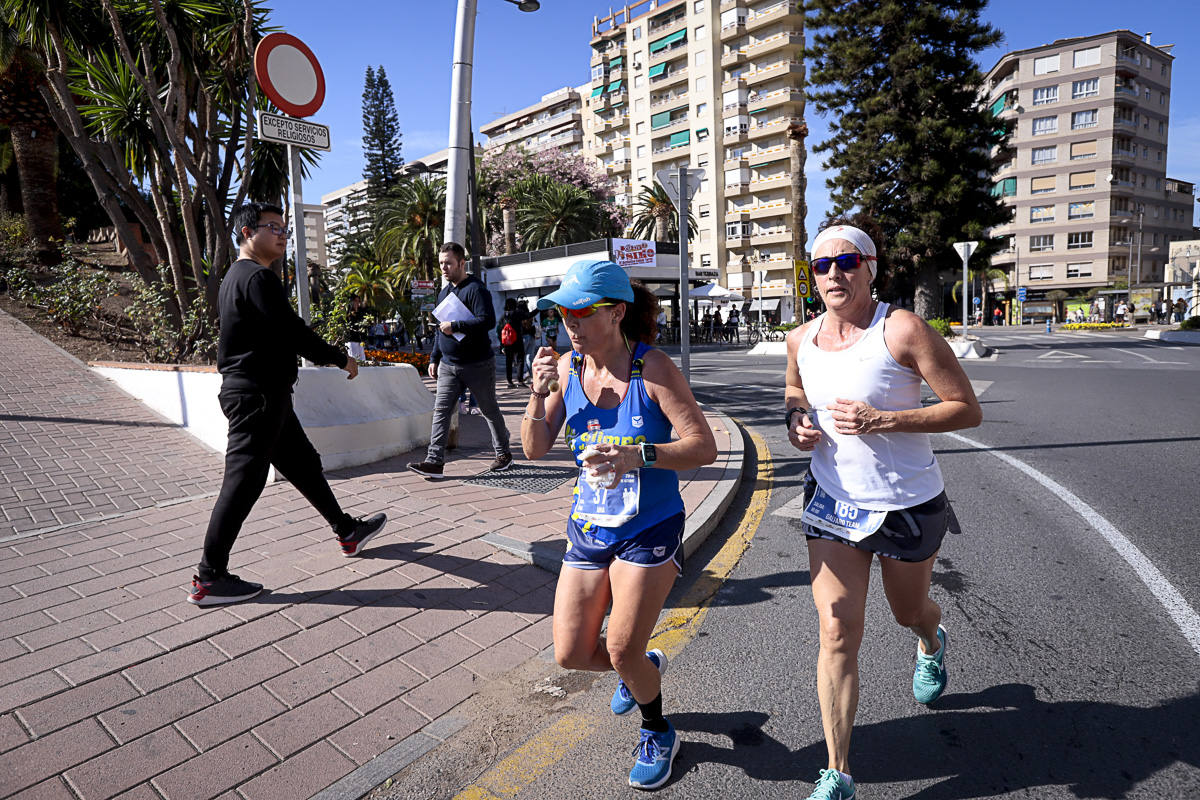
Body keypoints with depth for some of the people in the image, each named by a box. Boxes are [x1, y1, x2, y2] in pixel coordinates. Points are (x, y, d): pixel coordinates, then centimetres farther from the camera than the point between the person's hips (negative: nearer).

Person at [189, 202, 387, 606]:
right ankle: (209, 579, 3)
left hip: (262, 394, 11)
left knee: (304, 463, 16)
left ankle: (347, 532, 28)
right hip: (258, 394, -11)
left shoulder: (236, 276, 19)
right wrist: (341, 359, -8)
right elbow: (292, 332, -20)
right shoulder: (258, 277, -15)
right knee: (243, 482, -6)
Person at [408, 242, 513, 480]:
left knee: (490, 411, 8)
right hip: (448, 365, 7)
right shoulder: (444, 292, 15)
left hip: (478, 365, -7)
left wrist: (454, 326, -22)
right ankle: (434, 462, -2)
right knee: (441, 411, -2)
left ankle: (504, 454, 25)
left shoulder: (475, 289, -12)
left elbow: (488, 320, -26)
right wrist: (434, 358, 19)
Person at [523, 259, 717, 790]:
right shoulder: (568, 367, -4)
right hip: (588, 526, 5)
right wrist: (539, 393, -17)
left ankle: (658, 734, 34)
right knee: (571, 655, 9)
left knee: (622, 651, 0)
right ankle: (643, 667, 43)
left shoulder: (652, 368, -17)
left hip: (650, 529, -5)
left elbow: (704, 447, -21)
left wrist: (637, 456, -37)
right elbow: (535, 449, 0)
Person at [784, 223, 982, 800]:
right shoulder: (801, 340, -1)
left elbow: (968, 409, -14)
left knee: (909, 612, 23)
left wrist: (882, 421, -26)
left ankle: (932, 643, 64)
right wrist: (795, 420, -4)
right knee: (838, 634, -1)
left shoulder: (903, 330, -16)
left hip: (907, 504, -2)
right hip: (832, 500, 3)